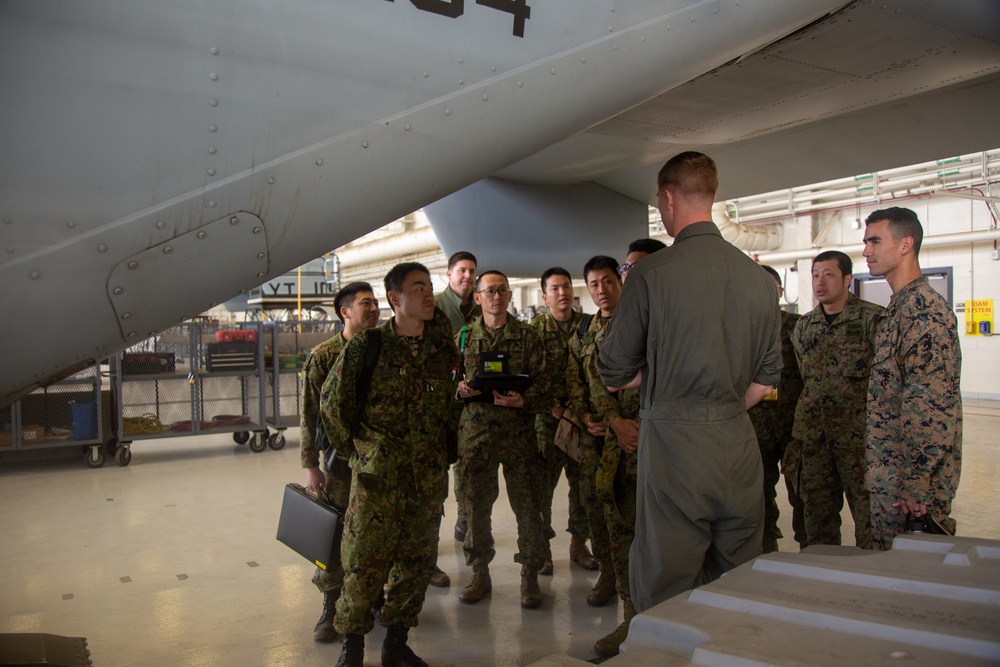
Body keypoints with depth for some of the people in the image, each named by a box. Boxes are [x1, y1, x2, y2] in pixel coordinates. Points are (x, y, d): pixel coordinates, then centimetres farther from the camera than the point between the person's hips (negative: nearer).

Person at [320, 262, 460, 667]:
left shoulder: (444, 347, 6)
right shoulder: (366, 345, -6)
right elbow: (332, 400, 1)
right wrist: (354, 449, 3)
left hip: (429, 478, 4)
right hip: (377, 473, -4)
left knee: (417, 561, 11)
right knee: (365, 560, 3)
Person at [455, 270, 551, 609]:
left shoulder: (527, 336, 5)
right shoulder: (463, 338, 10)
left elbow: (542, 384, 1)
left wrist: (523, 400, -17)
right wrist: (459, 389, -7)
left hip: (518, 431, -1)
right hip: (475, 431, 2)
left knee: (527, 504, 0)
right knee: (476, 503, 7)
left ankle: (530, 575, 15)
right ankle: (480, 572, 22)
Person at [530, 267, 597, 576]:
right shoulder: (535, 328, 2)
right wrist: (555, 408, -11)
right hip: (548, 415, -2)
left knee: (582, 481, 7)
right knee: (542, 481, -1)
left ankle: (579, 544, 22)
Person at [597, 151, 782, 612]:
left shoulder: (652, 273, -9)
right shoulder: (758, 276, 7)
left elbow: (614, 375, -4)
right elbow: (766, 377, 12)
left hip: (672, 440, -5)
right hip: (738, 442, 6)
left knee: (665, 591, 4)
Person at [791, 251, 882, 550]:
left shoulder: (872, 318, -4)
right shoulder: (804, 326, 12)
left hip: (858, 435, -5)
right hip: (814, 435, 5)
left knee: (868, 512, 0)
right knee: (817, 513, 12)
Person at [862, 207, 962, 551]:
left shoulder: (925, 310, -17)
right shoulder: (899, 307, 16)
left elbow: (929, 406, -23)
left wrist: (915, 487, -23)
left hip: (906, 483, -10)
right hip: (889, 476, 10)